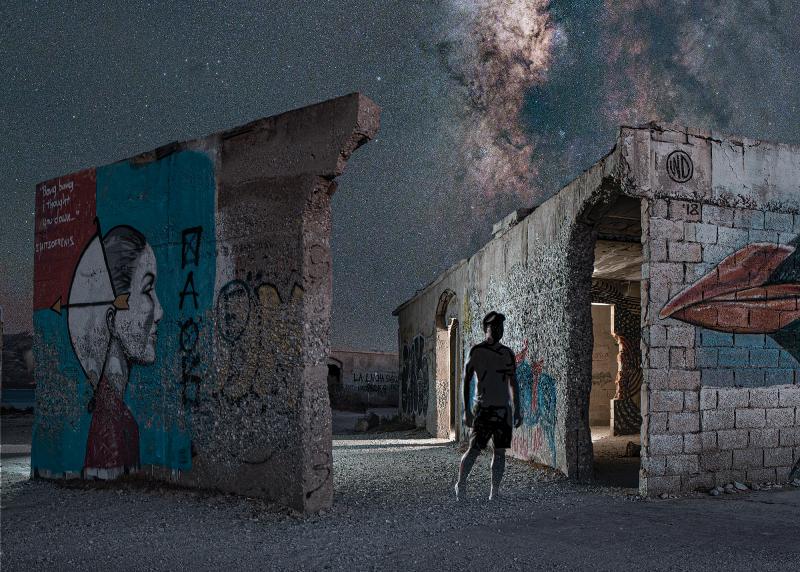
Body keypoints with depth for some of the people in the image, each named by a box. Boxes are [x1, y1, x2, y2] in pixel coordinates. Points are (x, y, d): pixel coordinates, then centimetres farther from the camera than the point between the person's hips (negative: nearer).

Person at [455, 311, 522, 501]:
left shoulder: (507, 354, 12)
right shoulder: (477, 351, -2)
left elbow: (513, 383, 17)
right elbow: (466, 380, -3)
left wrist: (517, 409, 12)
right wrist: (466, 410, -8)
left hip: (503, 409, 5)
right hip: (482, 408, -5)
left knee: (500, 451, 5)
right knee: (474, 450, -9)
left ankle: (494, 492, 12)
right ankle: (460, 484, 10)